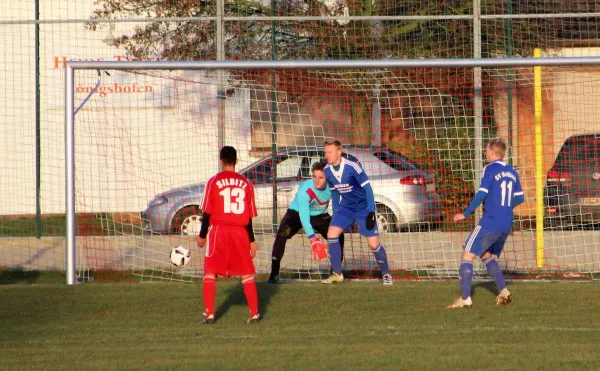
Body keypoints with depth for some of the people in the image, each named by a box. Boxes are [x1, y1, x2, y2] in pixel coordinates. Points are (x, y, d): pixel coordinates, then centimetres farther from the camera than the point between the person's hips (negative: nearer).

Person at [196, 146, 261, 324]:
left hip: (218, 230, -2)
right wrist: (252, 241, 14)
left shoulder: (214, 182, -4)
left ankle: (209, 314, -1)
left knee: (210, 273, 7)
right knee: (247, 274, 11)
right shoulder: (246, 183, 4)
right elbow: (249, 216, 6)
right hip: (240, 232, 2)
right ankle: (254, 313, 7)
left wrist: (202, 236, 6)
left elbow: (207, 212, -4)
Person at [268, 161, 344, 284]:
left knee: (338, 236, -14)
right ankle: (274, 273, -23)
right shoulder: (305, 189, -35)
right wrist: (313, 239, -45)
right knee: (282, 235, -28)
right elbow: (304, 216, -38)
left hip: (320, 215, 4)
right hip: (297, 213, -4)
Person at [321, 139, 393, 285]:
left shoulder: (352, 167, -25)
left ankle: (386, 274, 12)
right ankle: (337, 274, -3)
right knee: (331, 234, -11)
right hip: (346, 207, 5)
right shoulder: (327, 171, -6)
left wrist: (371, 213, -24)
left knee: (373, 244, -10)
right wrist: (335, 213, 13)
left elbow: (368, 189, -21)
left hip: (364, 207, -5)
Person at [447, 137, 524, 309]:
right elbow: (520, 198, 17)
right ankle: (503, 292, 12)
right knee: (487, 256, 24)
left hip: (490, 222, -7)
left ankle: (465, 298, -14)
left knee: (467, 255, -4)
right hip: (506, 225, 8)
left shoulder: (490, 169, -8)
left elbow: (481, 194, -16)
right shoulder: (512, 172, 12)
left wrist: (465, 214, -10)